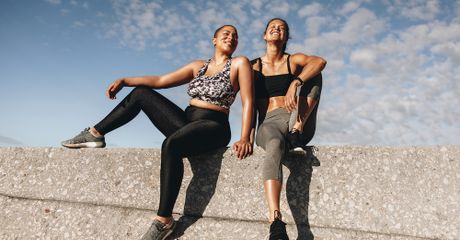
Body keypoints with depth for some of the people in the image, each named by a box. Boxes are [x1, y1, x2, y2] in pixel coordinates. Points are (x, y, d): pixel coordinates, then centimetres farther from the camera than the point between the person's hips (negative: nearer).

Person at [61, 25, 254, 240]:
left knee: (171, 145, -37)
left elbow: (248, 102, -8)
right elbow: (160, 80, 12)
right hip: (186, 123, 6)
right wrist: (124, 80, 3)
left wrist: (244, 138, -21)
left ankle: (164, 220, -29)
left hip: (213, 127, -6)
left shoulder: (239, 63, 2)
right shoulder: (198, 66, 17)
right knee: (141, 93, 8)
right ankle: (95, 134, 15)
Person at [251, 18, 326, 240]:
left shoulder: (294, 60, 15)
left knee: (309, 74, -13)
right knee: (275, 147, -38)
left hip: (294, 120, 2)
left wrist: (295, 84, -26)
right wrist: (249, 137, -5)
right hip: (268, 123, -1)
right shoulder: (254, 66, 16)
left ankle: (298, 127, -30)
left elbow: (320, 61, -8)